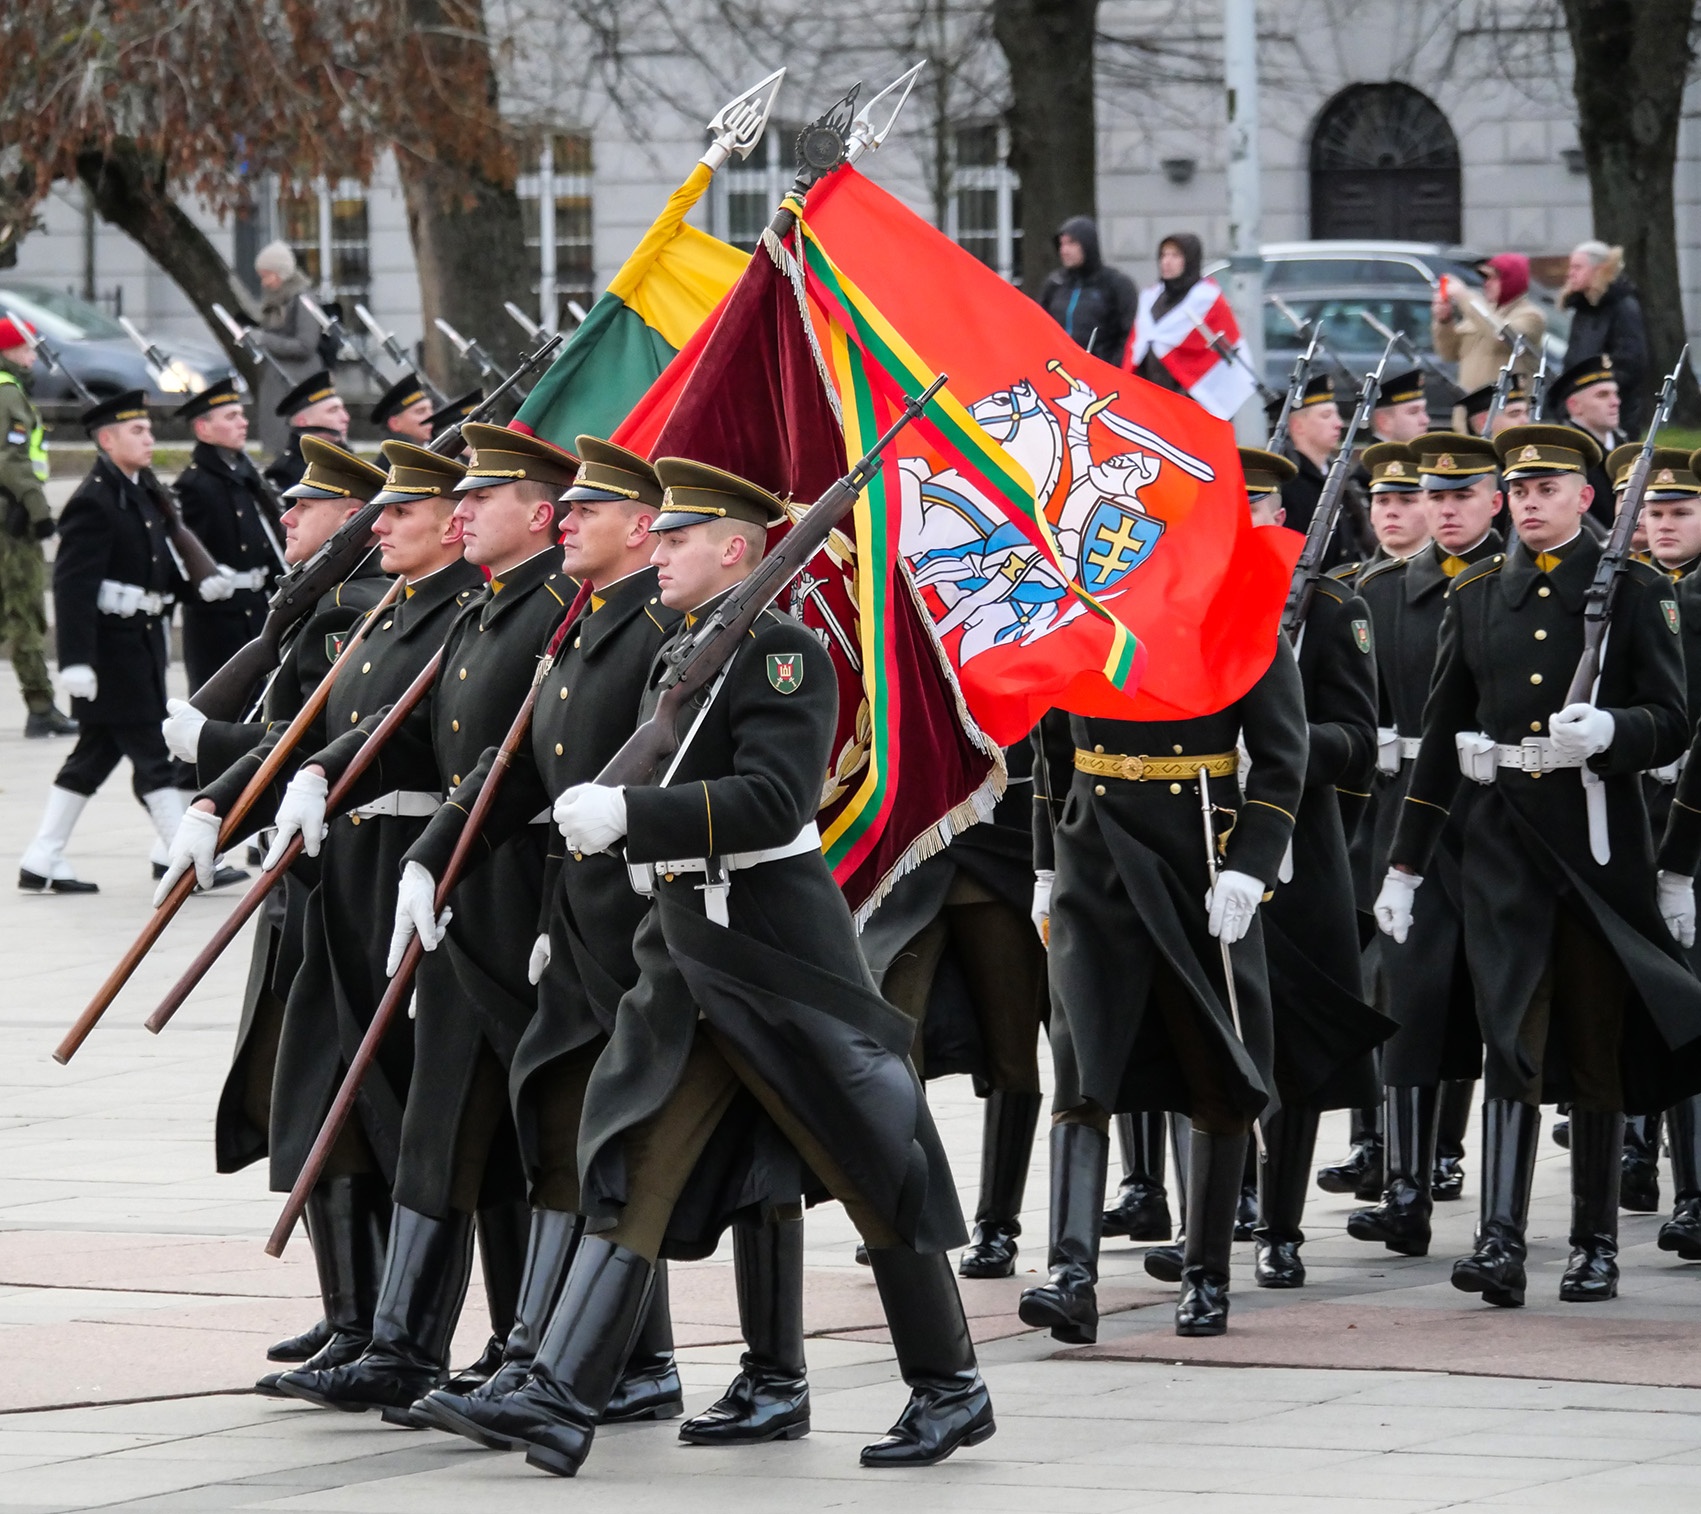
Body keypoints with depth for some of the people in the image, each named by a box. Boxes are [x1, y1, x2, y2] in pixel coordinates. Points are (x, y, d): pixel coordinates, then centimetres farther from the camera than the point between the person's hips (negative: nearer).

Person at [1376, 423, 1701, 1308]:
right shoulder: (1476, 595, 10)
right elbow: (1440, 736, 13)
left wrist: (1605, 730, -25)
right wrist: (1404, 865, 11)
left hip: (1599, 843, -1)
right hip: (1501, 845, 2)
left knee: (1598, 1047, 5)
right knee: (1511, 1038, -9)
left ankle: (1596, 1246, 15)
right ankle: (1501, 1243, -17)